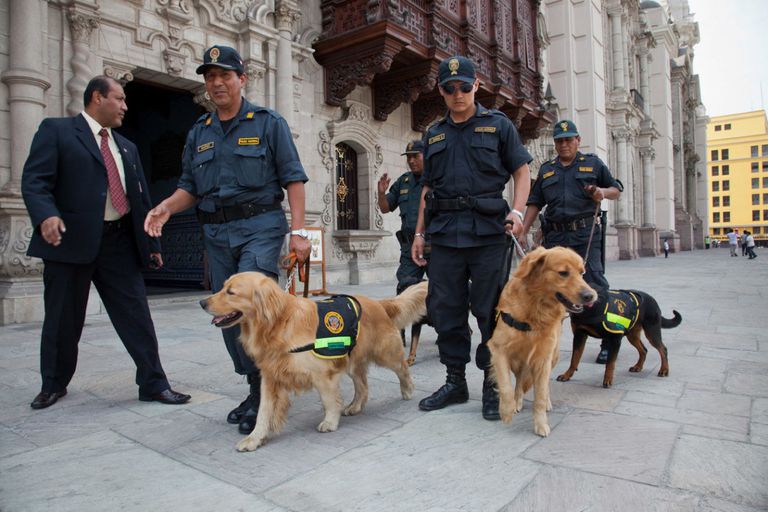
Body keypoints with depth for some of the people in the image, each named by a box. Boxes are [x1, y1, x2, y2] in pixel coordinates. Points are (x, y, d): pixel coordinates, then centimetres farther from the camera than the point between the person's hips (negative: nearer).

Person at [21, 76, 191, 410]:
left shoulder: (127, 147, 19)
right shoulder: (56, 130, 3)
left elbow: (141, 197, 18)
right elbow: (34, 180, -8)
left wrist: (152, 242, 14)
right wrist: (46, 215, -26)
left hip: (119, 241, 4)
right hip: (71, 240, -4)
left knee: (136, 315, 1)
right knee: (63, 319, 8)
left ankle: (153, 384, 8)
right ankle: (53, 384, 29)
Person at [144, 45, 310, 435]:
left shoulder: (268, 123, 2)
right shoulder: (199, 132, 16)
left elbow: (293, 178, -3)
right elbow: (189, 186, 16)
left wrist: (299, 230, -11)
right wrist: (166, 207, -5)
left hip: (259, 227, -5)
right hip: (215, 233, 6)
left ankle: (261, 391, -2)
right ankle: (257, 389, 23)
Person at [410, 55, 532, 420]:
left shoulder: (498, 124, 9)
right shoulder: (433, 134, 19)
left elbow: (521, 171, 6)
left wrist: (517, 211, -11)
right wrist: (419, 232, 13)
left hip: (487, 229, -3)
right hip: (444, 231, 4)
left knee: (490, 310, 0)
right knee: (445, 308, 5)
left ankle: (493, 384, 13)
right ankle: (455, 382, 19)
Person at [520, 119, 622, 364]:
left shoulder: (592, 163, 12)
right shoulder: (546, 169, 19)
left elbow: (617, 189, 15)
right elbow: (535, 203, 16)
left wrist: (603, 192, -9)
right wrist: (523, 231, 5)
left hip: (585, 234, -3)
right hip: (555, 236, 3)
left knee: (595, 283, -8)